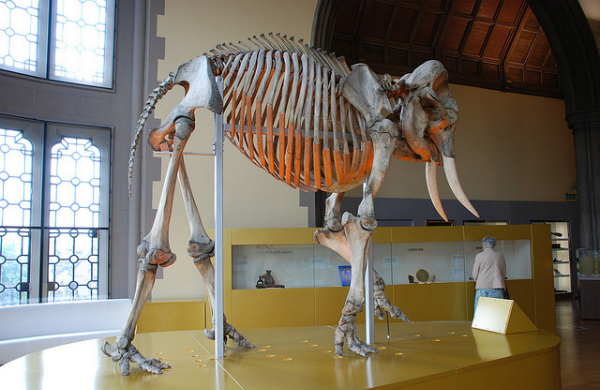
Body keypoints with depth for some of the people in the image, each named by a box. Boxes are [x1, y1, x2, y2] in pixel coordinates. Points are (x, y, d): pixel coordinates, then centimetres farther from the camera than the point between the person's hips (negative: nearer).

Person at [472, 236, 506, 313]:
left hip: (483, 287, -3)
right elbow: (504, 274, 17)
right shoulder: (500, 256, 9)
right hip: (497, 287, 3)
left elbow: (475, 275, 5)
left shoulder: (479, 256, -1)